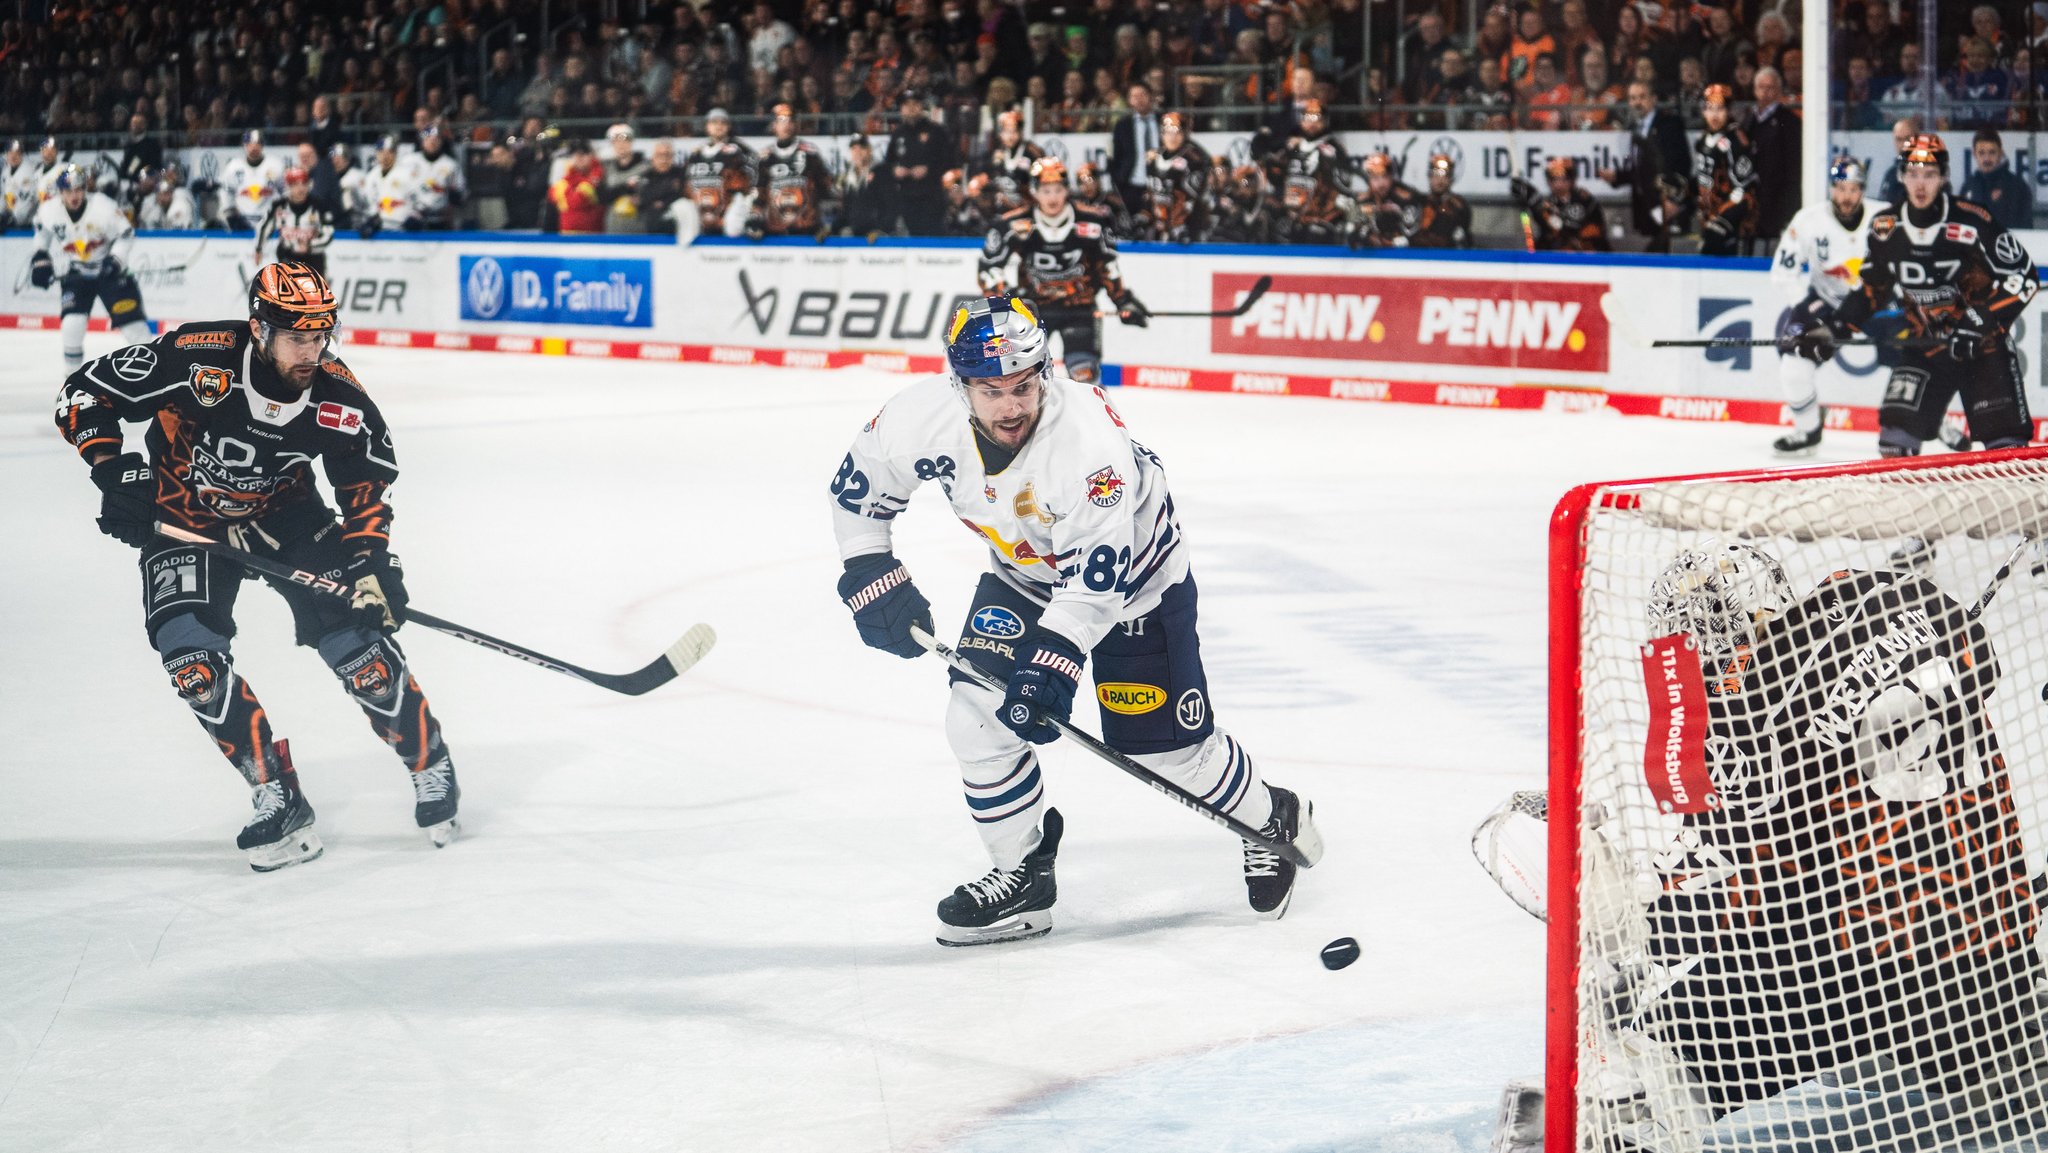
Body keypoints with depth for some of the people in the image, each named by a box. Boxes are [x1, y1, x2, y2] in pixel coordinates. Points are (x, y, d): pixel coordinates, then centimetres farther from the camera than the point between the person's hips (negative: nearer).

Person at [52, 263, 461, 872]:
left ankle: (432, 768, 11)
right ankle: (278, 801, -8)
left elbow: (367, 490, -4)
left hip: (284, 514, 1)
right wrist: (114, 470, -29)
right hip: (185, 519, -1)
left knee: (355, 639, -12)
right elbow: (83, 394, -19)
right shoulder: (194, 359, -30)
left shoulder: (340, 400, -20)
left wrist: (373, 563, -18)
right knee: (191, 657, -19)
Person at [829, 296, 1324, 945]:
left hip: (1133, 579, -5)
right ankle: (1024, 874, 9)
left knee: (1168, 748, -1)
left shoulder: (1089, 436, -38)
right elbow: (859, 486, -5)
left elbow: (1098, 571, -36)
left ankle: (1273, 822, 28)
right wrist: (871, 576, -11)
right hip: (1023, 576, 5)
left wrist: (1056, 659, -43)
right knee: (979, 717, -10)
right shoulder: (924, 417, -24)